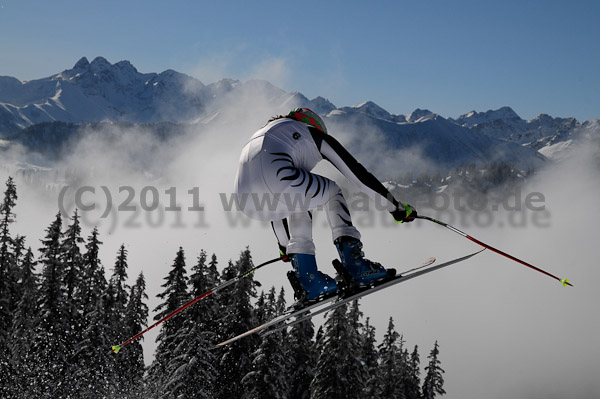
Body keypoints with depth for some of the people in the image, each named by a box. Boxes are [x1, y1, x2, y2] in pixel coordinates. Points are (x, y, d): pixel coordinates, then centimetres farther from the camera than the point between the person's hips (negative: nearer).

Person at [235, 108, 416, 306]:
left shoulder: (259, 136, 41)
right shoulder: (312, 133, 25)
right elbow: (356, 172, 23)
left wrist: (283, 245, 57)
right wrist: (395, 206, 31)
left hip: (246, 198, 6)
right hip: (277, 181, -6)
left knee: (298, 208, 35)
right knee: (331, 193, 24)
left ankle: (308, 282, 25)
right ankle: (355, 267, 13)